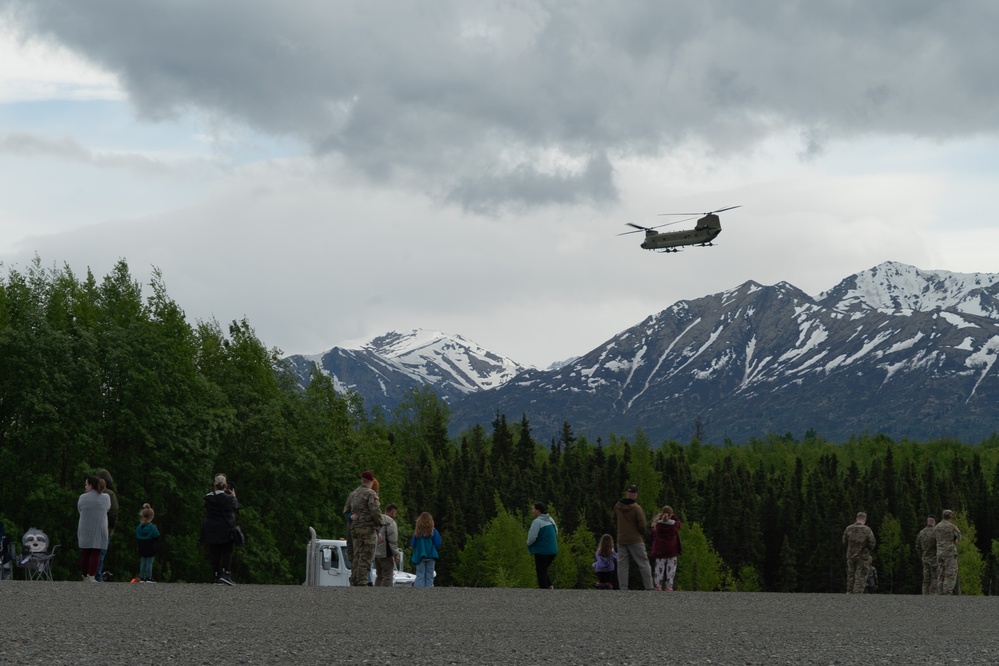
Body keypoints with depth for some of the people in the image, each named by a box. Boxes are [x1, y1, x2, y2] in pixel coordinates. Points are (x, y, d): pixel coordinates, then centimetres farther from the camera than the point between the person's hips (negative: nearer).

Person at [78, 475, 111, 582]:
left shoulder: (83, 497, -5)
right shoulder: (106, 497, -2)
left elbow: (79, 509, 7)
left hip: (85, 531, 1)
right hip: (99, 531, -1)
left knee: (85, 554, 10)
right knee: (95, 554, -1)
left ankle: (85, 576, 15)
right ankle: (91, 577, -9)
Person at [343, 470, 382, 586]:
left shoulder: (353, 493, 15)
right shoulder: (371, 494, -10)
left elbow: (346, 510, 18)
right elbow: (375, 510, -19)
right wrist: (379, 524, -7)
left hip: (354, 529, 7)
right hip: (368, 528, -7)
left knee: (356, 556, 12)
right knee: (365, 557, -7)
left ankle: (354, 582, 12)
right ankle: (362, 582, -11)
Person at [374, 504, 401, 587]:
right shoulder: (391, 522, -11)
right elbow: (393, 540, -15)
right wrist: (396, 554, -10)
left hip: (376, 553, 8)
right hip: (385, 554, -8)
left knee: (379, 576, 16)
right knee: (388, 577, -5)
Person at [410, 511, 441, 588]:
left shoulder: (417, 532, -5)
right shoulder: (433, 531, -8)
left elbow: (412, 544, 0)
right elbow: (437, 545, -6)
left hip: (419, 556, 1)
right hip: (431, 556, -1)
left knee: (420, 576, 5)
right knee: (429, 577, 5)